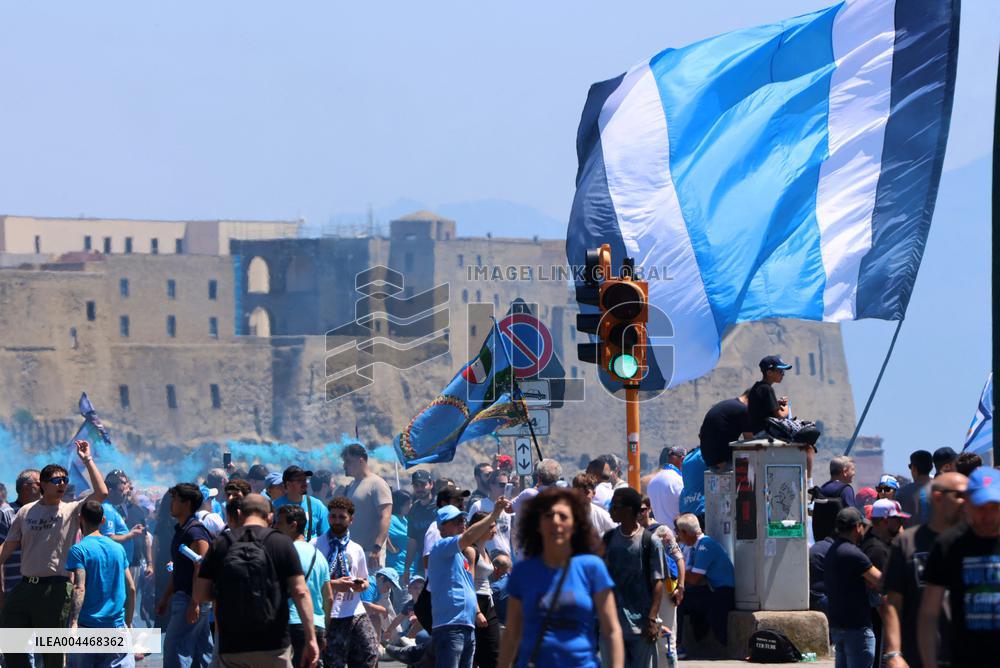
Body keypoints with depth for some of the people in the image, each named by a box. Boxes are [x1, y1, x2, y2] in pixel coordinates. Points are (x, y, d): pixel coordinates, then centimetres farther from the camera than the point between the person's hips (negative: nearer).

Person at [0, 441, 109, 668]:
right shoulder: (26, 512, 9)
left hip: (56, 588, -4)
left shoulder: (72, 511, 1)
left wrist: (87, 460, -9)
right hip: (24, 587, 4)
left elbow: (101, 493, -14)